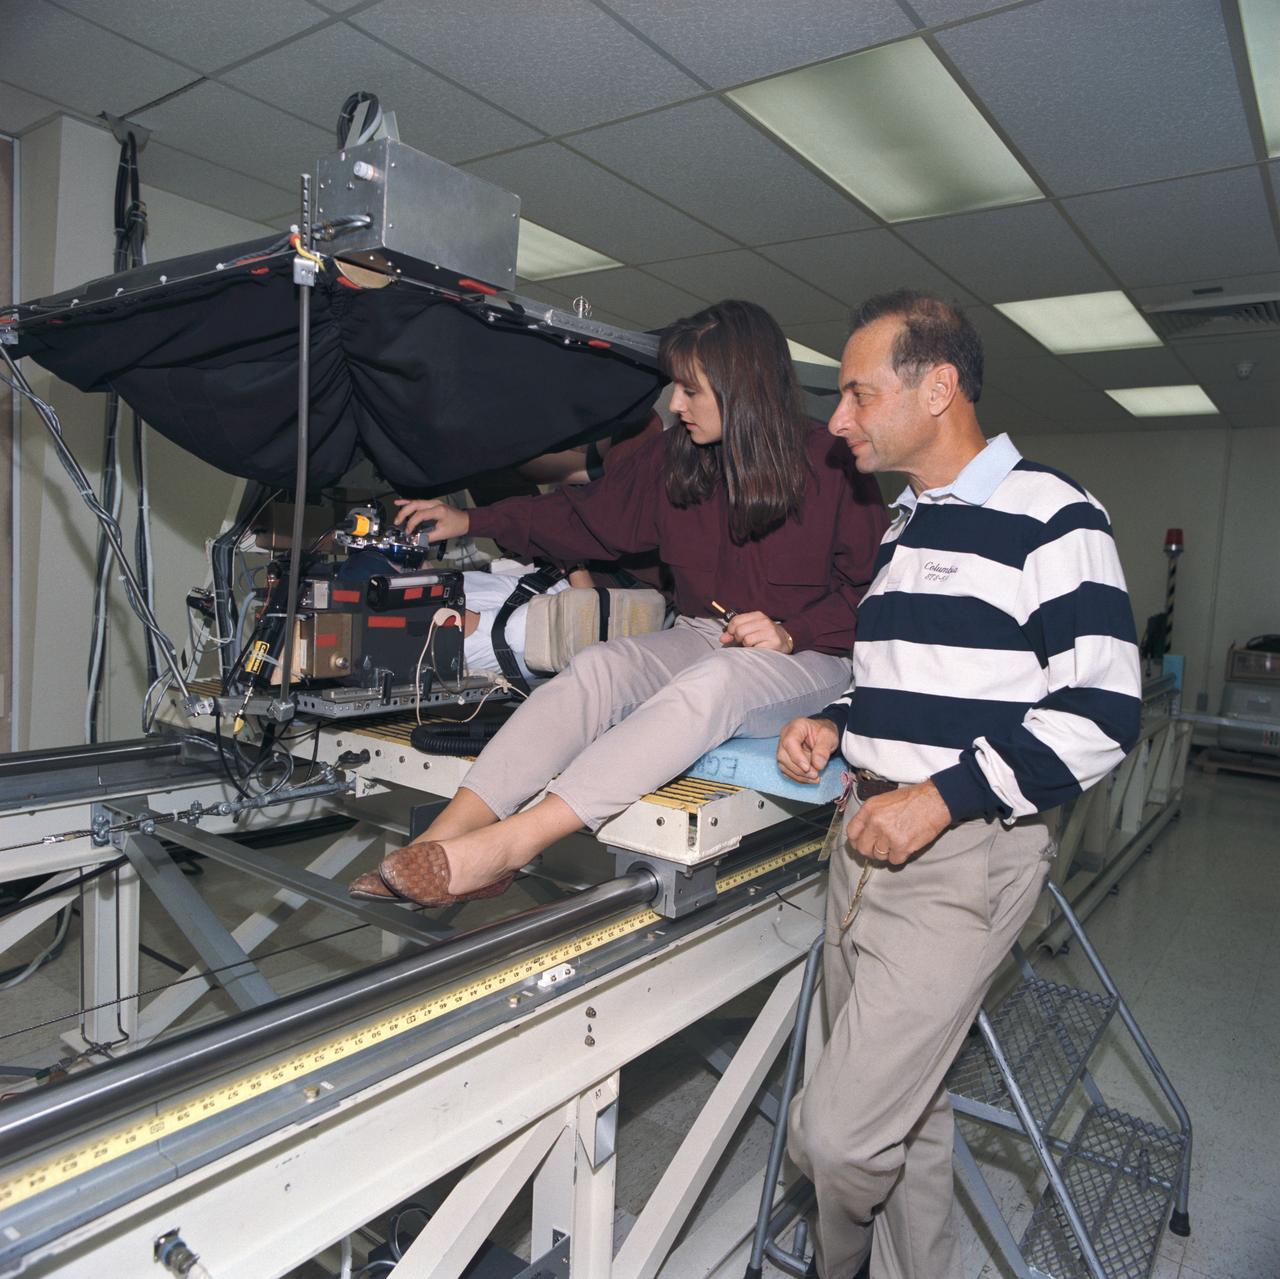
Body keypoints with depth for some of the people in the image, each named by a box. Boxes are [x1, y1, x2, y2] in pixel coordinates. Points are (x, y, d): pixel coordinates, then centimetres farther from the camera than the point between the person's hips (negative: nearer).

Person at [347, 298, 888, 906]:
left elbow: (873, 591, -3)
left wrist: (791, 634, -18)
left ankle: (509, 842, -46)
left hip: (806, 659, -4)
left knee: (713, 678, -38)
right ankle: (443, 838, -37)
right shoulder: (673, 458, 6)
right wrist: (473, 522, 15)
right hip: (698, 639, 5)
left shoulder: (834, 468, -7)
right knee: (598, 665, -26)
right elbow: (585, 517, 16)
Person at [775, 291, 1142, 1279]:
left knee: (837, 1132, -5)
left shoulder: (1048, 516, -9)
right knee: (905, 1106, 19)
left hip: (966, 857, -8)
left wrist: (941, 798, -20)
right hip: (869, 838, 8)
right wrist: (836, 724, 7)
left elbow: (1102, 707, -16)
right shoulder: (897, 526, 16)